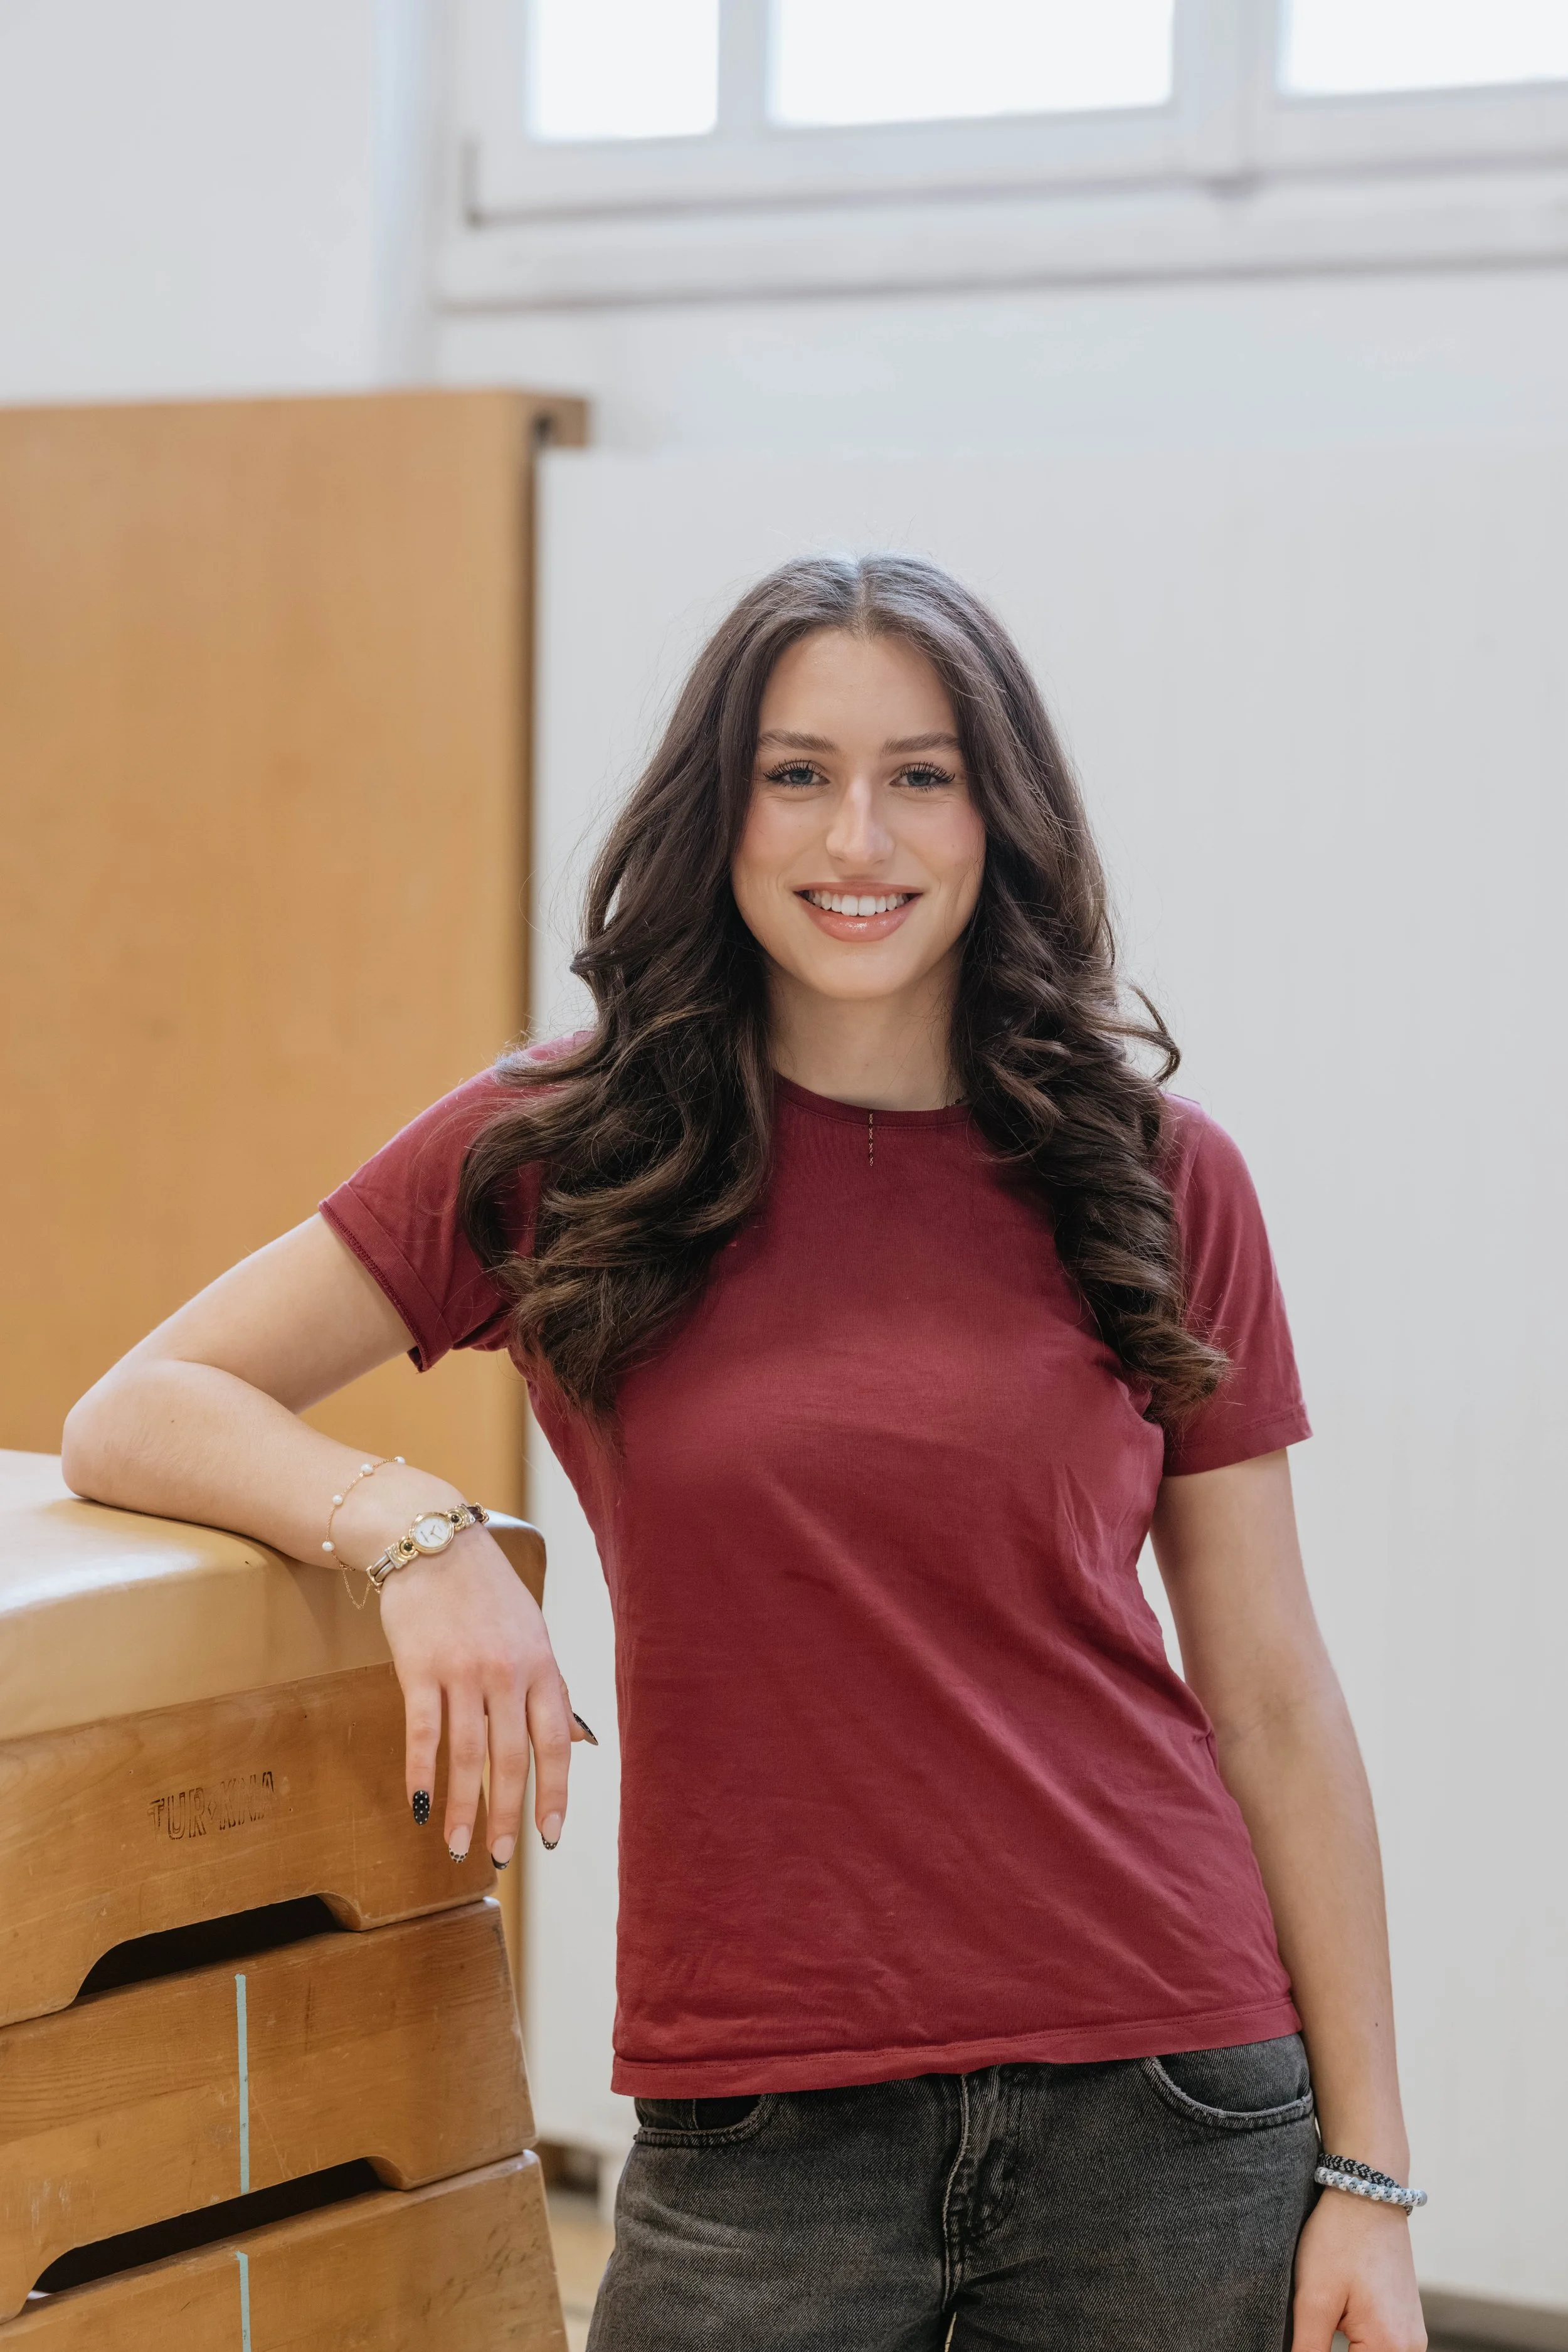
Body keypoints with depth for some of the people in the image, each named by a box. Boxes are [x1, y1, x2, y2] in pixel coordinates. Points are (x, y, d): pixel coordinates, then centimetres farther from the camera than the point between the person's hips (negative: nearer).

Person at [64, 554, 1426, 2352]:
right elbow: (133, 1417, 3)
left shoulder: (1160, 1186, 3)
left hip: (1162, 2113, 1)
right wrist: (415, 1525, -16)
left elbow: (1272, 1701, 5)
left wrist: (1365, 2174, 2)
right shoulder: (555, 1157, 1)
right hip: (757, 2126, -1)